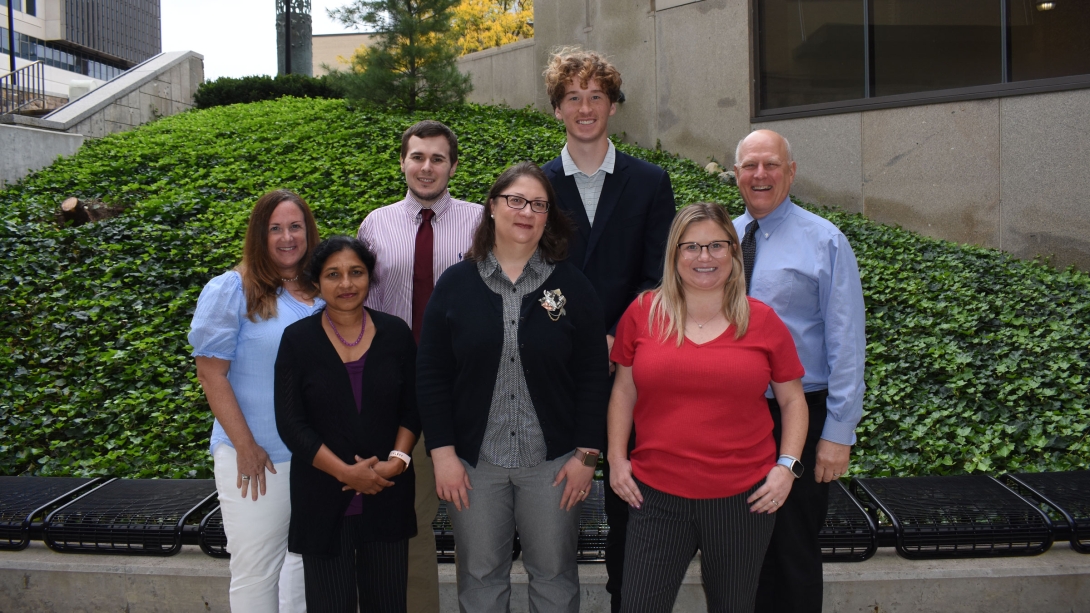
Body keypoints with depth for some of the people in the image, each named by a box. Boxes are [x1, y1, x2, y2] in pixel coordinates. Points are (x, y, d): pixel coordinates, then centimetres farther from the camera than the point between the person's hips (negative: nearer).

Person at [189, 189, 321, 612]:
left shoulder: (324, 294, 7)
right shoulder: (232, 290, -6)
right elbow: (211, 373, -9)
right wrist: (246, 448, -13)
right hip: (258, 458, -4)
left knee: (310, 564, 16)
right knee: (256, 573, 3)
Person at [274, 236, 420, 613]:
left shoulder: (395, 334, 3)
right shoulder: (298, 339, -2)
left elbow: (412, 408, 5)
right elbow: (290, 422, -7)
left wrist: (397, 460, -11)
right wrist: (345, 472, -15)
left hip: (388, 495, 2)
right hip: (322, 498, -1)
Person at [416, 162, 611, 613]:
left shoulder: (572, 286, -2)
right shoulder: (455, 284, -1)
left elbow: (593, 377, -2)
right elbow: (431, 376, -1)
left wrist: (586, 454, -5)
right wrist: (442, 453, -6)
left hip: (553, 461, 0)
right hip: (474, 461, 1)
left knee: (554, 575, 13)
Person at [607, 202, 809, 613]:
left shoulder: (763, 321, 0)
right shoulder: (642, 313, 0)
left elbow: (793, 400, 7)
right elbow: (624, 391, 8)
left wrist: (787, 466, -4)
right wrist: (616, 459, 2)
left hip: (744, 497, 1)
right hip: (657, 497, 0)